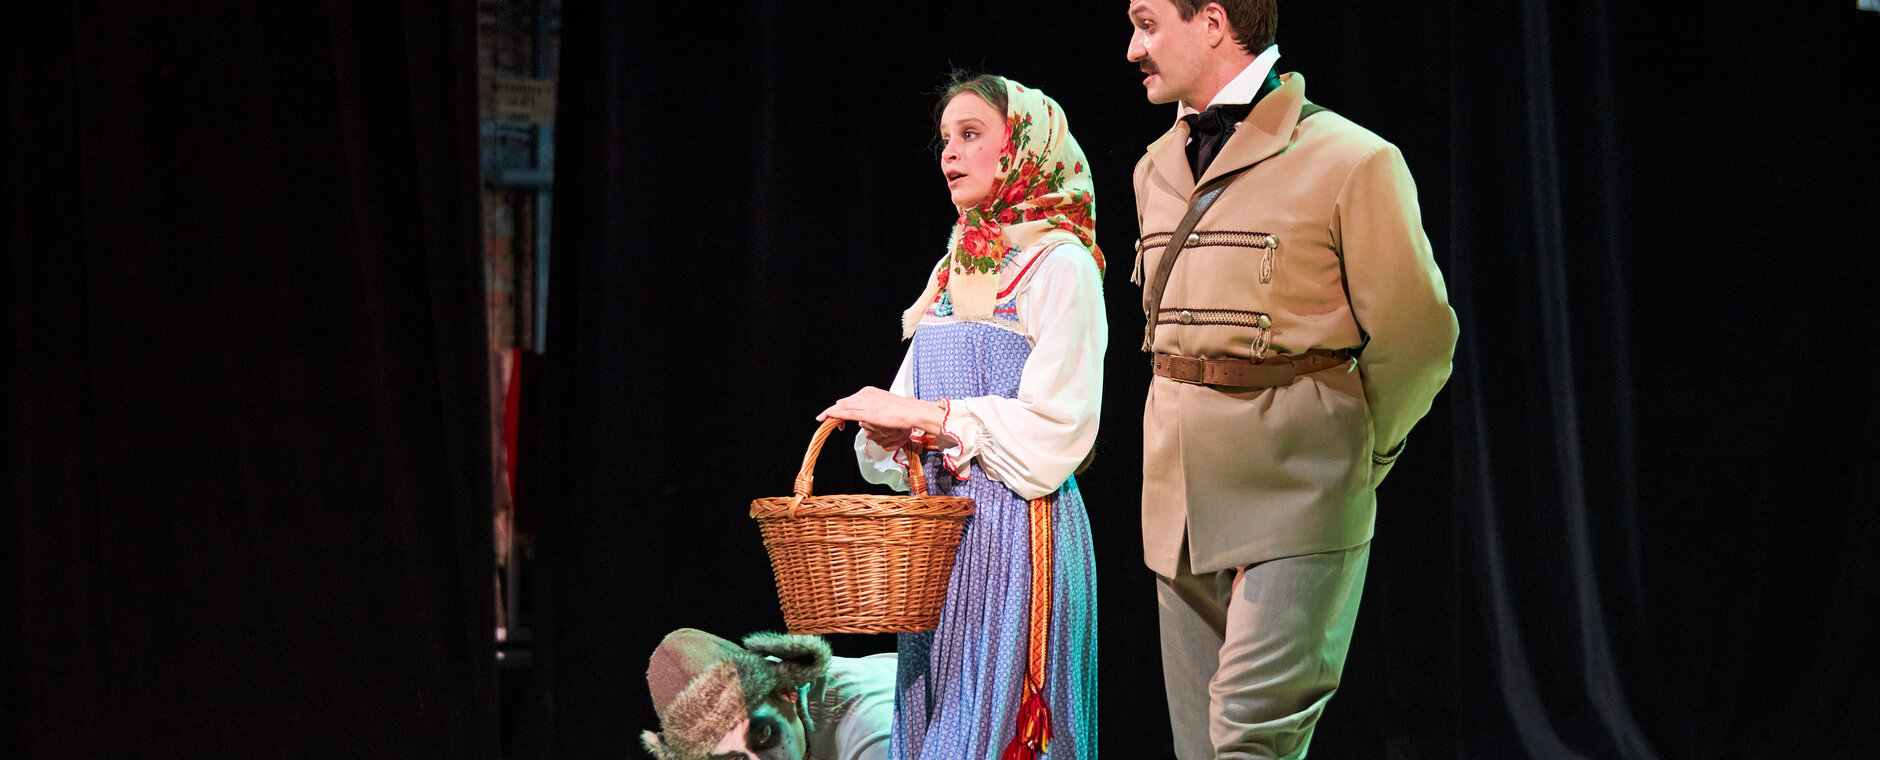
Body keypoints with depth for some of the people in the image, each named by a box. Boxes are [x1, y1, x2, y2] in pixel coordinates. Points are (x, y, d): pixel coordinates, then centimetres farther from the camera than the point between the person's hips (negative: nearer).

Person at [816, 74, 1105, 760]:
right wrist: (887, 427, -5)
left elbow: (1053, 426, -14)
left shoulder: (1060, 266, -6)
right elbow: (912, 408, 18)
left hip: (1020, 526, -7)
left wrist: (927, 415, -13)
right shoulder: (952, 271, 17)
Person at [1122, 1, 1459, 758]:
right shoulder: (1155, 171, 14)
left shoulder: (1349, 162, -8)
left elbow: (1416, 339, -3)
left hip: (1296, 501, -7)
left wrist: (1350, 455, 5)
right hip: (1180, 509, 7)